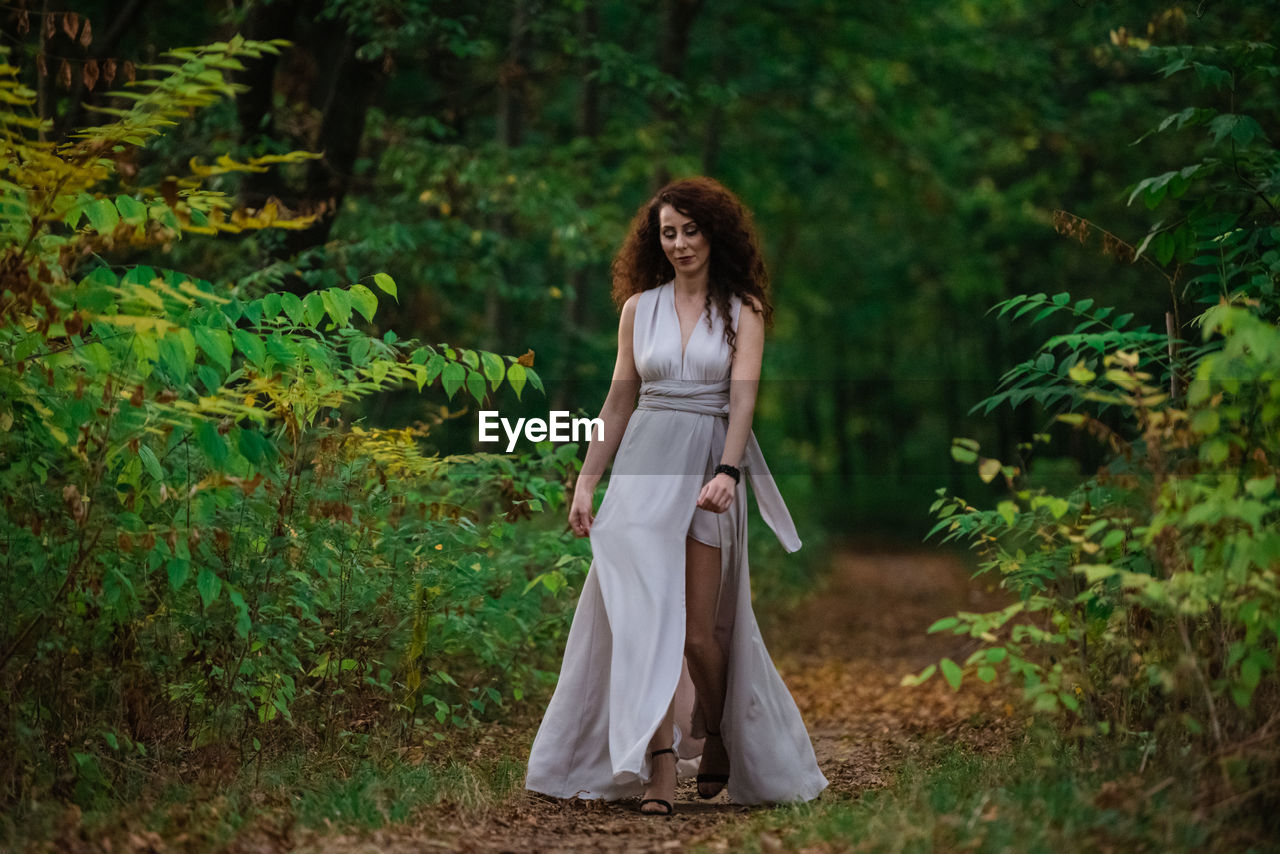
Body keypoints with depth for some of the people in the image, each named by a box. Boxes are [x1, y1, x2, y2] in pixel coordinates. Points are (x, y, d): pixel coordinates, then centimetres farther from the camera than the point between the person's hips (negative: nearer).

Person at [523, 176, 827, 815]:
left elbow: (743, 395, -9)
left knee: (698, 629, -2)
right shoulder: (639, 307, 10)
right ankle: (660, 765, -11)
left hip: (711, 468, -2)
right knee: (648, 612, -10)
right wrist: (585, 482, 9)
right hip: (645, 463, 2)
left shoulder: (743, 309, 3)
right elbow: (618, 402, 12)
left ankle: (717, 739, 26)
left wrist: (727, 473, -23)